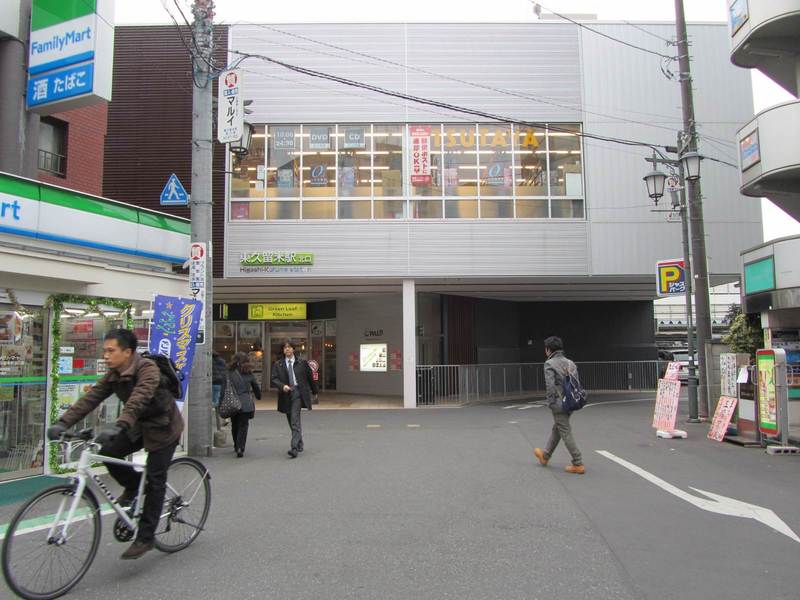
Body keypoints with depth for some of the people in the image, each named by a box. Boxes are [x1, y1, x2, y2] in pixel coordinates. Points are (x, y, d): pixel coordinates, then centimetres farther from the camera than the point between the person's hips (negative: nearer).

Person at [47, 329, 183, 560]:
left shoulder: (147, 369, -27)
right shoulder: (113, 376, -3)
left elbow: (137, 401, -42)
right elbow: (90, 398, -11)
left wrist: (118, 428, -55)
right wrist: (62, 423, -23)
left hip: (163, 427, -7)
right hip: (140, 426, 7)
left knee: (155, 481, -5)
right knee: (108, 452, -12)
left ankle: (145, 538, 6)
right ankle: (134, 485, 15)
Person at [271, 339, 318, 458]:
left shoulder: (302, 363, 3)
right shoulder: (278, 364, 7)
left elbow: (310, 377, 12)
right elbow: (273, 378, -3)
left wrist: (315, 392, 19)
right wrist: (282, 386, -22)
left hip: (298, 392, -3)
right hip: (285, 395, 3)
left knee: (295, 420, -16)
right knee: (292, 422, 13)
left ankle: (295, 447, -20)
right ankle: (300, 444, 30)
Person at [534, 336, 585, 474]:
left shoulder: (549, 364, -12)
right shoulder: (570, 363, 9)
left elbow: (550, 386, -19)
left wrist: (551, 403, -11)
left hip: (559, 404, -8)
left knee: (566, 433, -1)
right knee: (556, 429, 20)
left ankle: (578, 464, 1)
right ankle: (545, 456, 36)